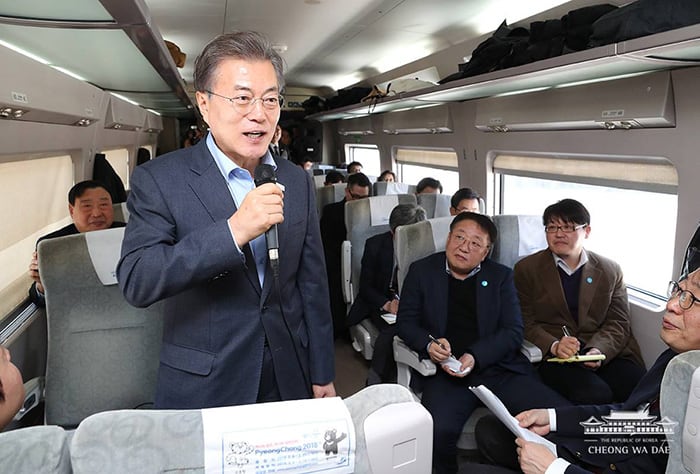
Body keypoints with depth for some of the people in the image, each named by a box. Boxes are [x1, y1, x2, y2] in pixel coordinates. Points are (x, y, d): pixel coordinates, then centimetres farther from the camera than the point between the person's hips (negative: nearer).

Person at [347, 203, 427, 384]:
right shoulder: (375, 244, -5)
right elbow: (365, 286, -2)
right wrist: (387, 304, -21)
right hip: (381, 303, -1)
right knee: (393, 330, -32)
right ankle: (374, 383, -13)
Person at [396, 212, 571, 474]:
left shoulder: (501, 276, 11)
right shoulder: (421, 271, 9)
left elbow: (513, 331, 3)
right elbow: (406, 322, 9)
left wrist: (475, 357, -14)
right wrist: (428, 344, -13)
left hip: (500, 367, 2)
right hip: (447, 372, -1)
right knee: (438, 430, -31)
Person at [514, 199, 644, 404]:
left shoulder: (610, 270, 13)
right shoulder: (527, 269, 7)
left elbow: (618, 323, 7)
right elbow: (526, 323, 1)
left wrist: (598, 350, -14)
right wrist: (554, 346, -18)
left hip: (607, 352, 3)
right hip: (553, 357, -3)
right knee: (595, 394, -30)